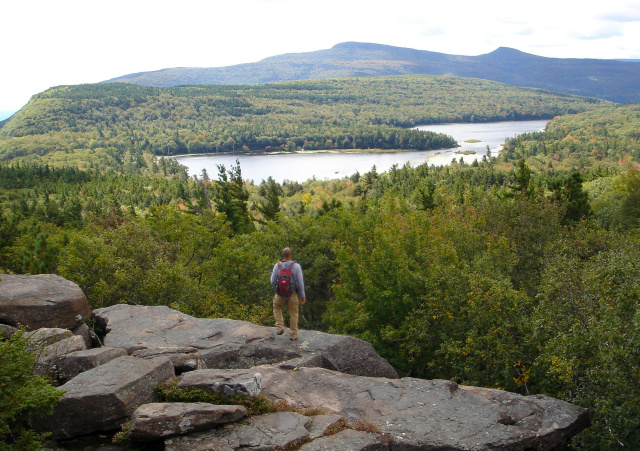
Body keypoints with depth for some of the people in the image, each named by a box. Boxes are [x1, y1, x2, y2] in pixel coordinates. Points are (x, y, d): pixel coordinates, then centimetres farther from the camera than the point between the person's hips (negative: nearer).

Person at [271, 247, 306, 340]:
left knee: (277, 308, 28)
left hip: (280, 294, 1)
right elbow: (300, 282, -12)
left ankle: (280, 328, 15)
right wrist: (302, 296, -2)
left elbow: (273, 282, -3)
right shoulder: (296, 266, -12)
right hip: (292, 294, -1)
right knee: (293, 314, 16)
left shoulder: (277, 266, -8)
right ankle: (293, 335, 18)